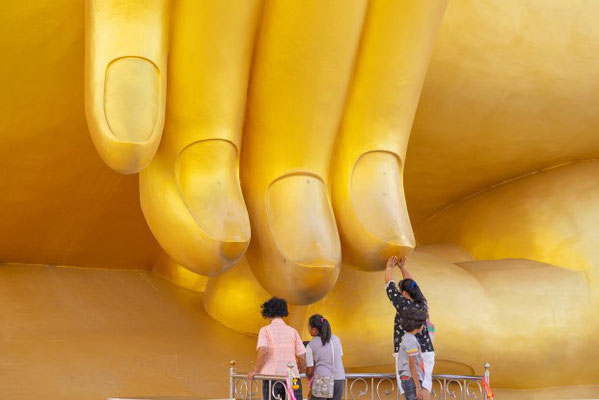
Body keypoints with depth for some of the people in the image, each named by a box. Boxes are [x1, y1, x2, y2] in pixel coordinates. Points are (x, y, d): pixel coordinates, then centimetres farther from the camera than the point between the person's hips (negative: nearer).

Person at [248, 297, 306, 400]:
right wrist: (300, 370, 28)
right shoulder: (292, 331, 9)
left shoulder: (265, 330, 1)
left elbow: (262, 352, -15)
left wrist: (256, 371, -2)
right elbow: (302, 357, 8)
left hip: (271, 377, -2)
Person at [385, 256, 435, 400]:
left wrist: (389, 268, 21)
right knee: (424, 383, 1)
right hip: (426, 351, 5)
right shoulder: (421, 303, 6)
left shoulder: (402, 303, -8)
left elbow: (389, 284, 4)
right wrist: (402, 267, 32)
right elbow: (411, 284, 22)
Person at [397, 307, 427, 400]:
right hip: (412, 380, -10)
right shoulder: (411, 341, -15)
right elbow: (412, 366, -18)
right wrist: (418, 387, -17)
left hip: (407, 380, 10)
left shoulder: (406, 338, 15)